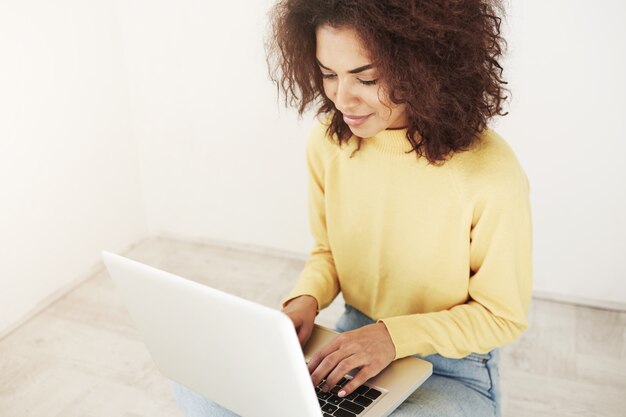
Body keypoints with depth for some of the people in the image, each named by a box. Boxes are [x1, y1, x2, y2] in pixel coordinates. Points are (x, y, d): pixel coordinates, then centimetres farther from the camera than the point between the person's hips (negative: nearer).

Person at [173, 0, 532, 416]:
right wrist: (306, 299, -14)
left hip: (455, 372, -4)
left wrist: (396, 335, -23)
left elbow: (503, 315, -11)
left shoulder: (491, 176, -24)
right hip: (352, 346, 5)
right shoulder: (328, 143, -8)